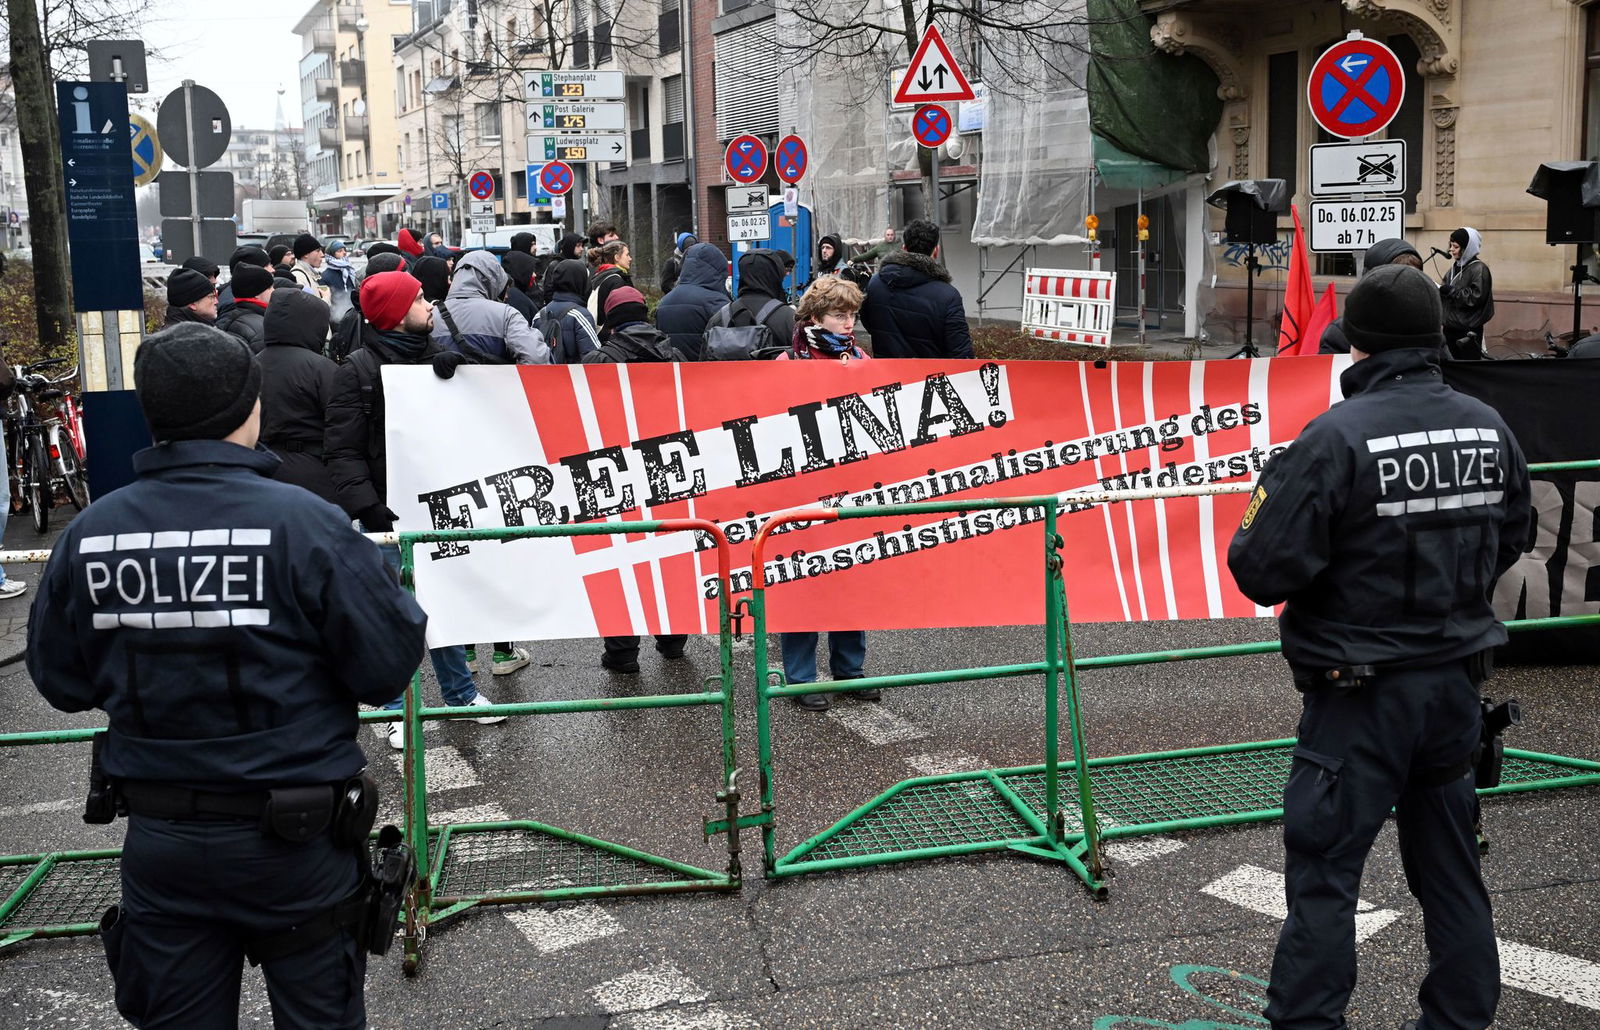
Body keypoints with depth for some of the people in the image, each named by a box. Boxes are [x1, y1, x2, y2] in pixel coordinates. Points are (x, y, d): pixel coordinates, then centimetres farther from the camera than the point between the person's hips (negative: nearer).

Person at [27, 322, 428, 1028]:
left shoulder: (88, 533, -7)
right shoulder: (304, 522, -20)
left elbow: (61, 682, 4)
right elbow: (389, 665, -17)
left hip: (158, 838, 4)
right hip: (294, 838, -3)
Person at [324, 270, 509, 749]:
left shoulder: (438, 356, 10)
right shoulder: (358, 369, -8)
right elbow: (342, 450, -11)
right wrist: (368, 508, -21)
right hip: (390, 510, -5)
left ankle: (460, 692, 28)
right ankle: (393, 709, 16)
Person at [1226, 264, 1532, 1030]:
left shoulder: (1335, 437, -20)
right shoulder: (1489, 428, -1)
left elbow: (1265, 573, -20)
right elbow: (1510, 542, 14)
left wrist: (1248, 536, 1)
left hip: (1361, 694, -6)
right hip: (1457, 682, 6)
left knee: (1323, 872, 4)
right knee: (1451, 865, 19)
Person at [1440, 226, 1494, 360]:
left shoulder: (1479, 269, -10)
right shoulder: (1454, 269, 12)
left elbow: (1476, 297, -20)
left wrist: (1451, 291, -19)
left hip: (1469, 330, -7)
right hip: (1450, 327, 7)